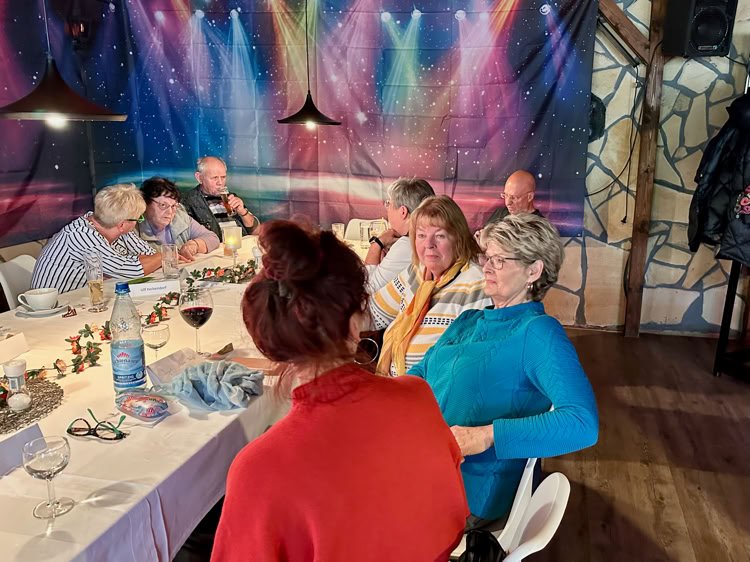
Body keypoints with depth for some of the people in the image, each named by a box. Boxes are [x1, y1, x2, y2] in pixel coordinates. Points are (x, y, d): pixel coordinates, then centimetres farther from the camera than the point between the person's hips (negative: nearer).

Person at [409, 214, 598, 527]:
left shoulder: (538, 332, -11)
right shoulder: (468, 321, 14)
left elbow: (583, 423, -22)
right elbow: (420, 372, 20)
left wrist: (486, 436, -27)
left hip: (470, 496, -7)